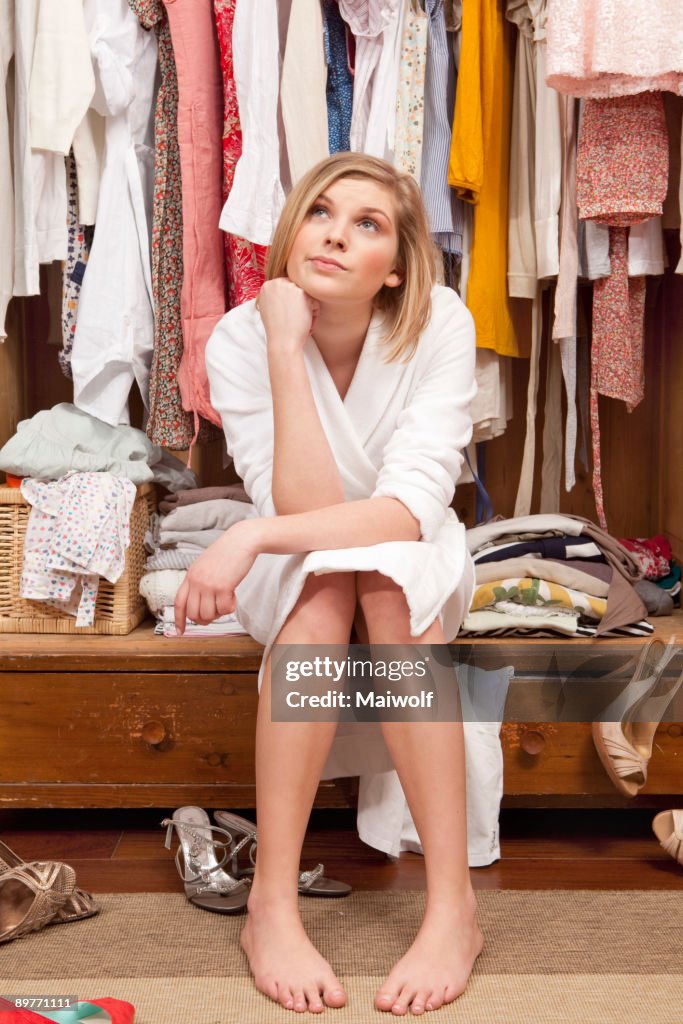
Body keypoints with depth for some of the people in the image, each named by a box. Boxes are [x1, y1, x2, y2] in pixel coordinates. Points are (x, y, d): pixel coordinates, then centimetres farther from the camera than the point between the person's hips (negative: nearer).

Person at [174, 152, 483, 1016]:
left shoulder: (438, 324, -20)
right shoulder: (241, 338, -19)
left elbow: (415, 508, -29)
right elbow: (301, 512, -28)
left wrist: (254, 536, -39)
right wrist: (287, 348, -34)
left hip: (417, 572, 0)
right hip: (293, 582, 0)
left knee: (385, 573, -33)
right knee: (322, 583, -33)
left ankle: (453, 905, -30)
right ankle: (272, 904, -29)